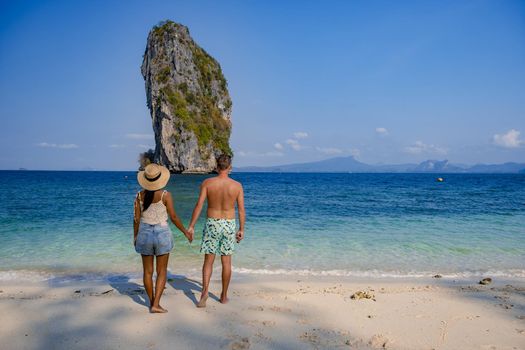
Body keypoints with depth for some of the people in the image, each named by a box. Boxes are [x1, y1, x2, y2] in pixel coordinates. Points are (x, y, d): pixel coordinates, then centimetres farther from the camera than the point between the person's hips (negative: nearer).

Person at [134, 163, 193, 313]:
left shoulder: (140, 195, -2)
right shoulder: (165, 195, -12)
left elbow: (137, 218, 1)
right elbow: (173, 217, -9)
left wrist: (135, 236, 15)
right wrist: (185, 232, 3)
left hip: (145, 233, 3)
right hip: (162, 233, -3)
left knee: (147, 271, 13)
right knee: (161, 272, 6)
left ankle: (152, 302, 23)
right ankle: (156, 304, 2)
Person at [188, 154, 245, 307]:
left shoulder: (207, 183, -7)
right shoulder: (237, 186, -5)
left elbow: (199, 205, -11)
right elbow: (241, 210, -2)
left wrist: (191, 226, -6)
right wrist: (241, 229, 8)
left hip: (212, 224, -1)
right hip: (229, 225, 1)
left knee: (208, 261, 9)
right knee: (226, 262, 11)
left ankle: (204, 292, -6)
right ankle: (224, 296, 21)